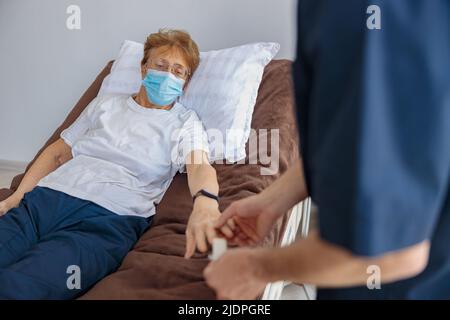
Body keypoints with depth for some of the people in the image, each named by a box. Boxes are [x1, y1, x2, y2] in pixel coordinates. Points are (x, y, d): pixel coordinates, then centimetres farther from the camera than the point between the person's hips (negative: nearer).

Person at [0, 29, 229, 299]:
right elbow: (59, 152, 27)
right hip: (45, 196, 5)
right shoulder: (106, 105, 26)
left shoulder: (185, 123, 14)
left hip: (107, 216, -4)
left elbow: (200, 164, -7)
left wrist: (205, 201, -33)